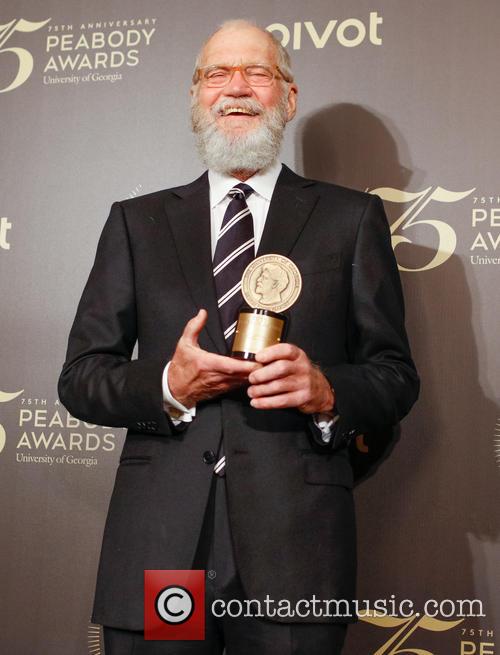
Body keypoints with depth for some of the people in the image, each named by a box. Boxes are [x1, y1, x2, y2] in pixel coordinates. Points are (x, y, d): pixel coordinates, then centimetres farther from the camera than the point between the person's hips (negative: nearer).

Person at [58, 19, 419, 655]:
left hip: (295, 547, -1)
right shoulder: (137, 222, 11)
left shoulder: (351, 217, 7)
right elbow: (80, 377, 7)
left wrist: (328, 391, -14)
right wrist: (168, 386, -11)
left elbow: (396, 376, 6)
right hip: (157, 546, 1)